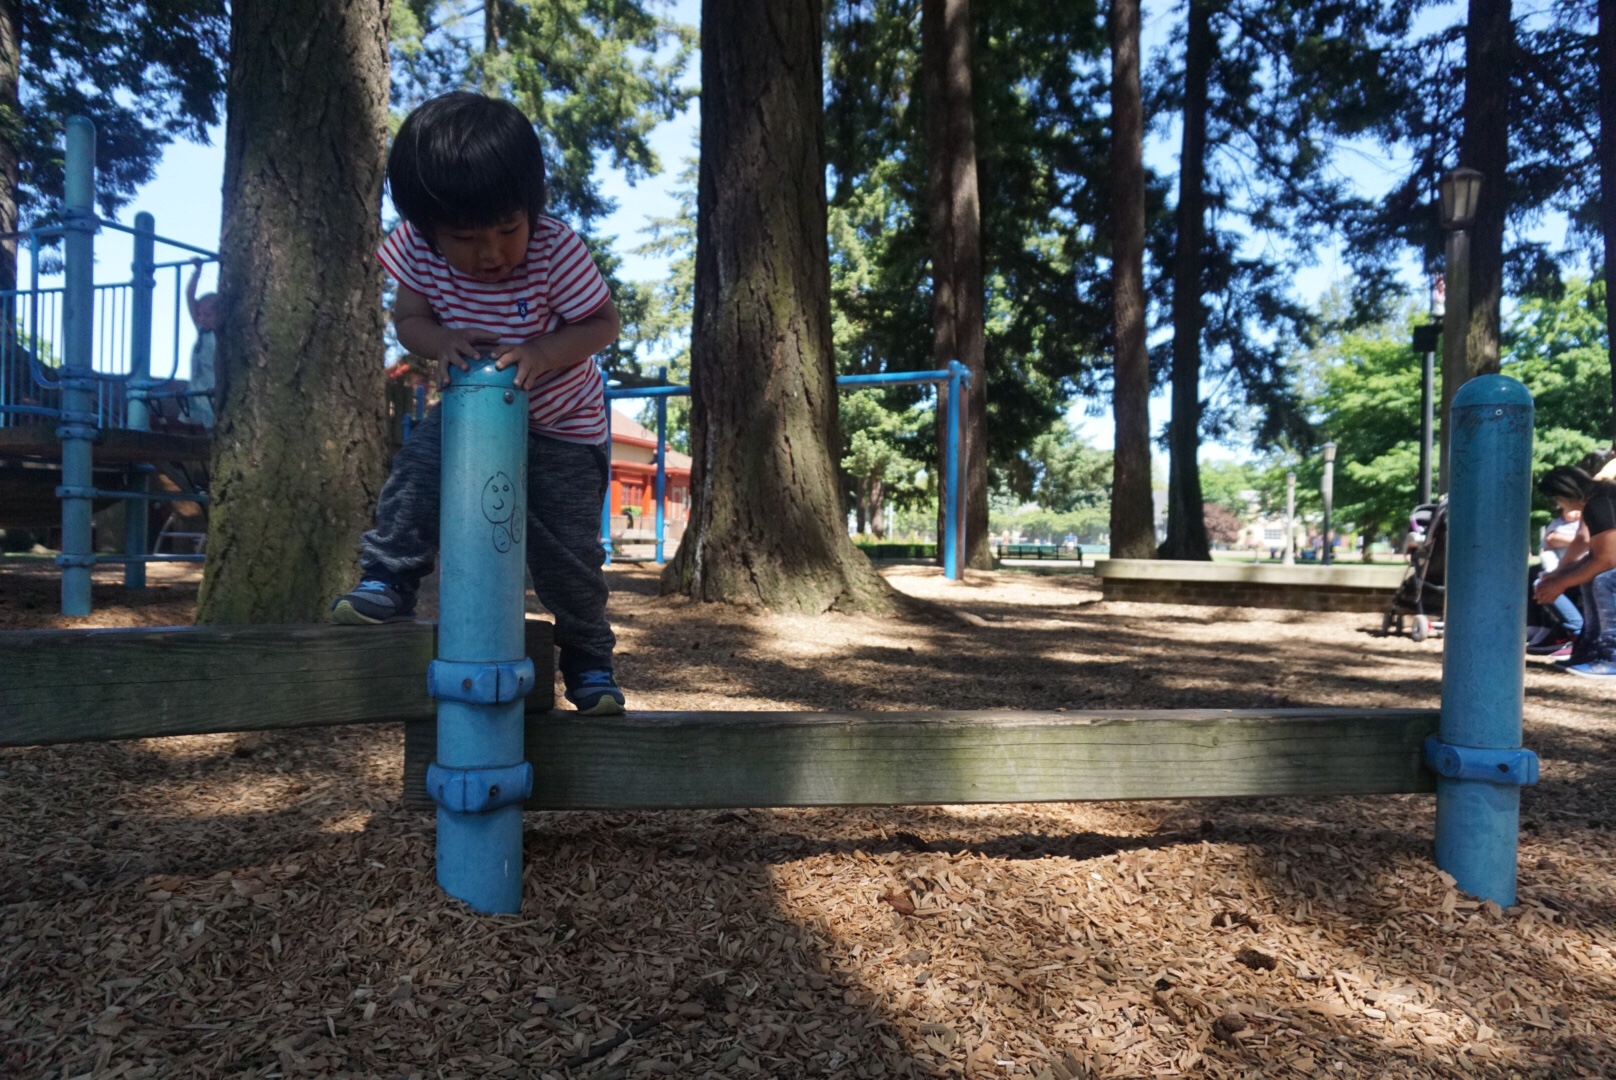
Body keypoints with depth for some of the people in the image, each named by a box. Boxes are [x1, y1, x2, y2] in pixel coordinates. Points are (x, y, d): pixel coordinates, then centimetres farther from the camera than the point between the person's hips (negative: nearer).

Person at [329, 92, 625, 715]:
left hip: (562, 423, -3)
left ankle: (589, 659, 17)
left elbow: (603, 323, -19)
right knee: (418, 468, -23)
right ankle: (388, 582, -2)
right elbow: (408, 317, -5)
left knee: (566, 548, -3)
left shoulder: (557, 252, -27)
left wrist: (539, 352, -36)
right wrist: (441, 341, -29)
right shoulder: (416, 249, -17)